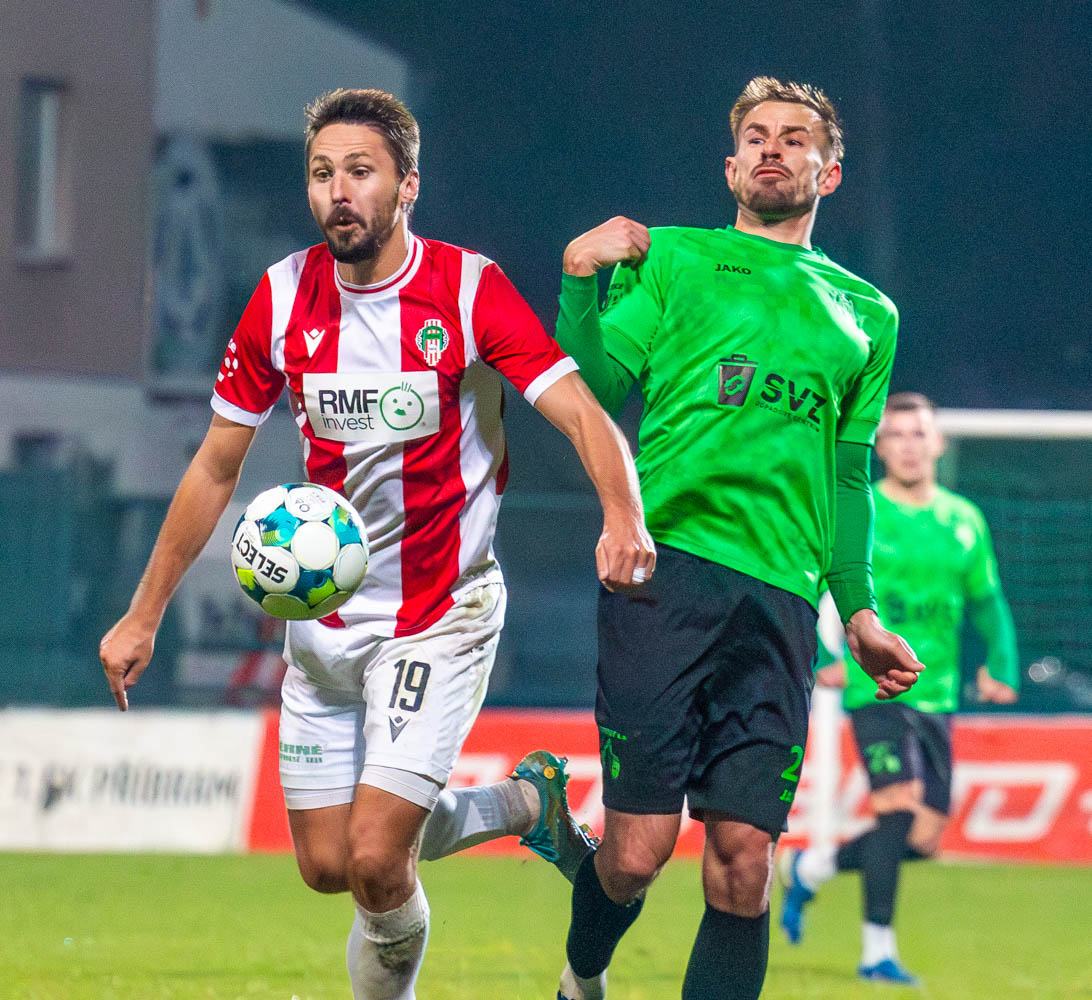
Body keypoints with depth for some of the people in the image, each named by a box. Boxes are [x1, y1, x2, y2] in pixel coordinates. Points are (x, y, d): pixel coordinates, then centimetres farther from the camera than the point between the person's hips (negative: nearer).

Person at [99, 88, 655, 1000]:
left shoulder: (470, 289, -14)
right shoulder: (283, 299, -2)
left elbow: (583, 415, -22)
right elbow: (217, 466, 8)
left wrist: (623, 518, -42)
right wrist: (144, 616, 8)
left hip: (442, 615, -5)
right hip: (323, 615, 5)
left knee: (376, 861, -16)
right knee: (326, 865, 6)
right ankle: (525, 805, 30)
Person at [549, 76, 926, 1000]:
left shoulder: (865, 315, 22)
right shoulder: (673, 259, 13)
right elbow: (597, 387, 4)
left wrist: (859, 610, 17)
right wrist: (582, 281, -9)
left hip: (781, 593, 3)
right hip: (664, 566, -3)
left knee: (743, 857, -6)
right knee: (638, 846, -7)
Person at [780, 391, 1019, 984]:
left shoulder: (964, 522, 11)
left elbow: (985, 600, 21)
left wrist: (1000, 663, 5)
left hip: (936, 695, 5)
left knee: (924, 837, 4)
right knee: (899, 805, -21)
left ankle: (808, 870, 27)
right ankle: (877, 951, -14)